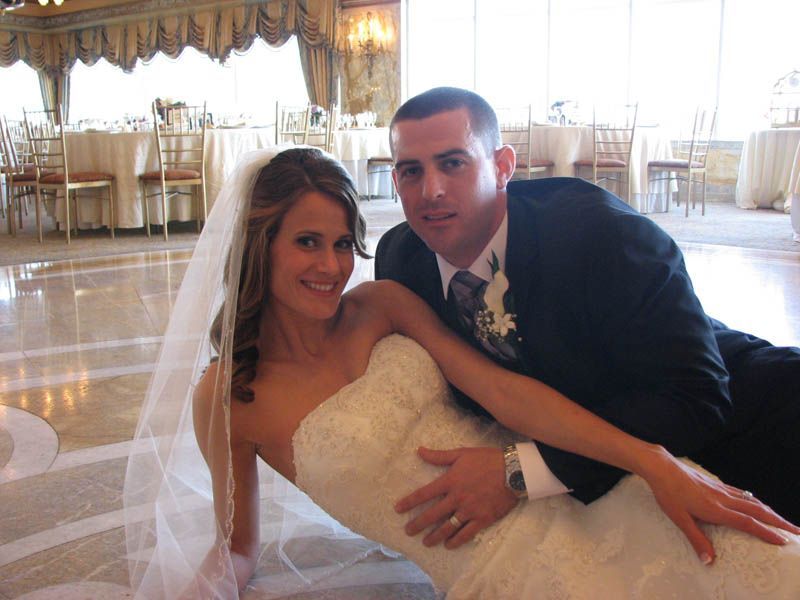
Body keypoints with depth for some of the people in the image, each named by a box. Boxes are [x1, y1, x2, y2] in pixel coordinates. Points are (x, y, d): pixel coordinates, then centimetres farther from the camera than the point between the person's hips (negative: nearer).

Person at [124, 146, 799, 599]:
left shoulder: (379, 304, 1)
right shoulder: (226, 395, -5)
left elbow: (502, 388, -7)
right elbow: (236, 546, 6)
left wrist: (658, 464, -15)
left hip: (562, 493, 3)